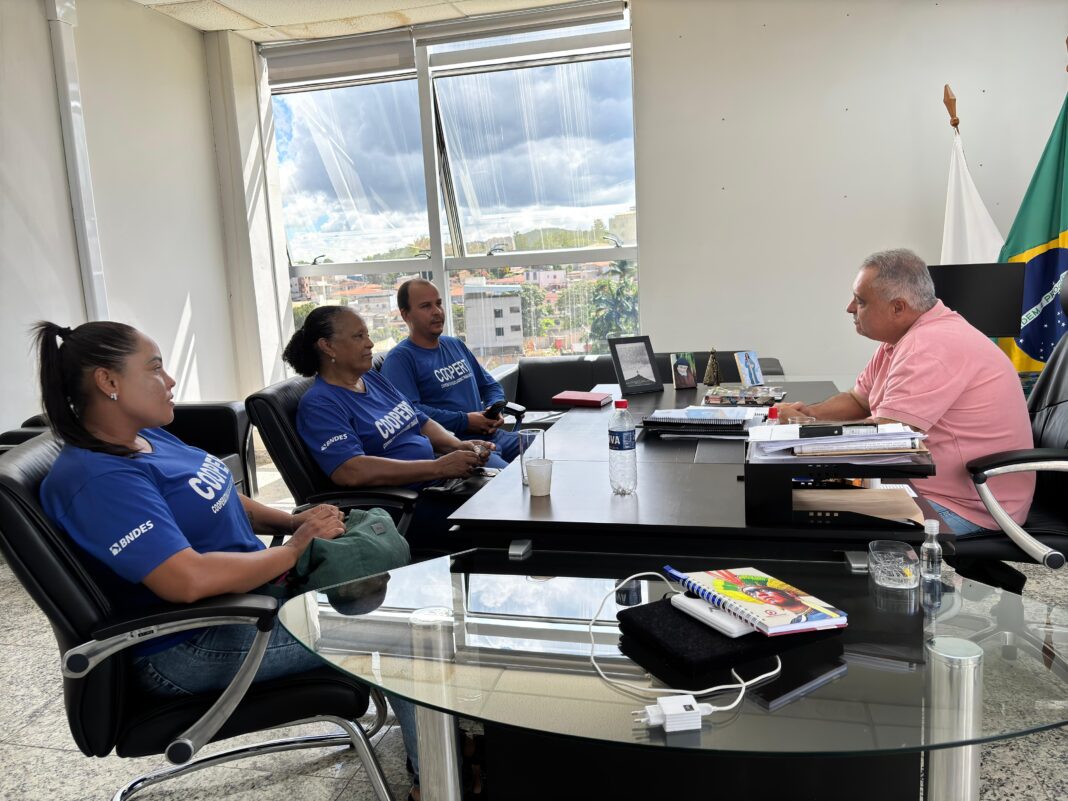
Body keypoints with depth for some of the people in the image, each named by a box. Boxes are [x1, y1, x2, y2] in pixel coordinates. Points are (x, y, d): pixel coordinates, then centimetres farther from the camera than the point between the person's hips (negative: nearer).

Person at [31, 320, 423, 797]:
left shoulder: (150, 439, 6)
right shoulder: (99, 479, -25)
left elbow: (218, 505, 15)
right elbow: (189, 580, -35)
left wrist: (295, 521, -3)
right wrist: (294, 549, -22)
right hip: (196, 645, -10)